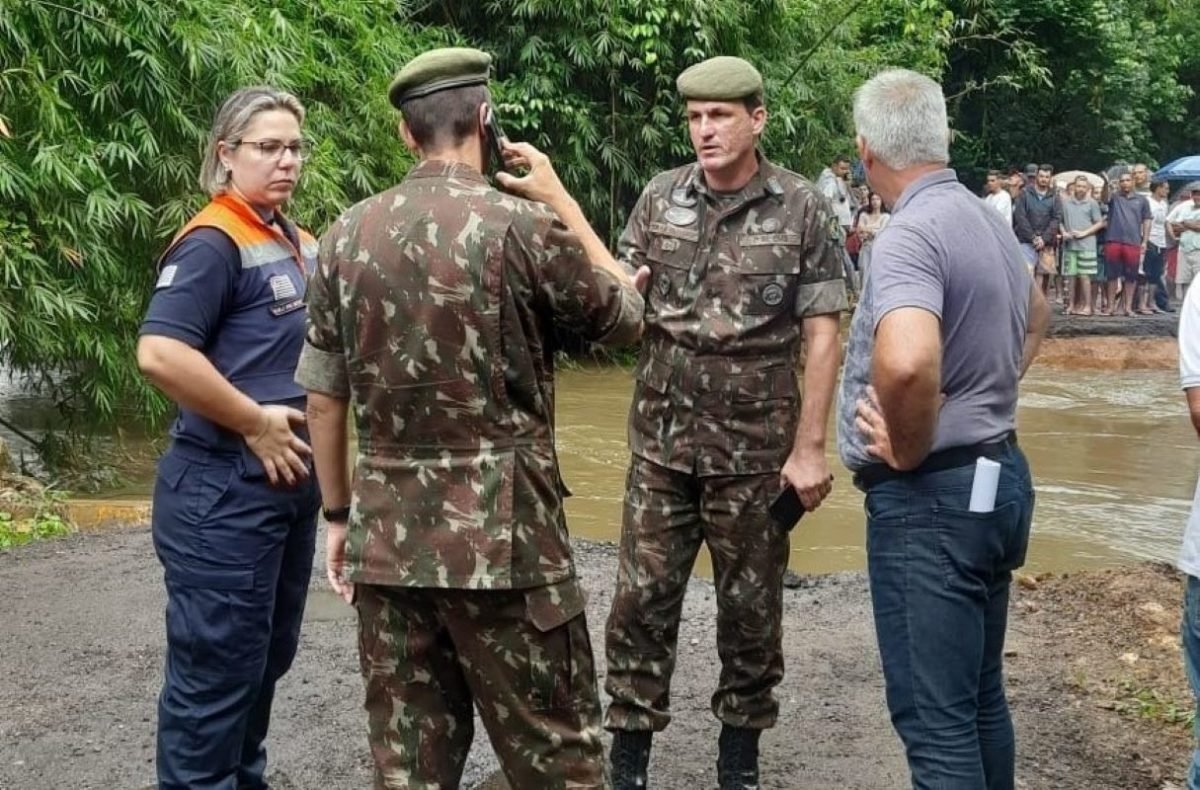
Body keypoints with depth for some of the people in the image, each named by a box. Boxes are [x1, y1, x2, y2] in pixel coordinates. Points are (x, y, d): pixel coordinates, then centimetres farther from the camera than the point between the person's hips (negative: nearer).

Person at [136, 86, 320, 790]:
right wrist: (257, 424, -20)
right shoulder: (213, 243, -15)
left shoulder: (301, 245, 12)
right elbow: (160, 353, -27)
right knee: (217, 669, -2)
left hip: (292, 480, 9)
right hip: (224, 490, -9)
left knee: (269, 656, 19)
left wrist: (310, 429, 11)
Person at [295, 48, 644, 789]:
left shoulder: (347, 236, 5)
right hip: (503, 534, -5)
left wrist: (339, 513, 19)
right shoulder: (521, 223, -9)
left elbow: (324, 397, 9)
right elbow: (627, 314, 7)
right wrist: (561, 199, 15)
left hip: (387, 535, 5)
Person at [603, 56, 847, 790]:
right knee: (642, 597, 5)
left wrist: (810, 447, -11)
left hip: (755, 444, -2)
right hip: (661, 438, 2)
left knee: (750, 604, 10)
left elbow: (822, 336, -7)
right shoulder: (661, 197, 3)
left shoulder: (804, 209, -6)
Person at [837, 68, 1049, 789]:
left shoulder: (912, 233, -20)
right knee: (981, 696, 19)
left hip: (931, 496, -9)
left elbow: (907, 361, -39)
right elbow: (1036, 315, 32)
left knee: (935, 717, -4)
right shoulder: (989, 221, 10)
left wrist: (907, 450, -21)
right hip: (997, 475, 9)